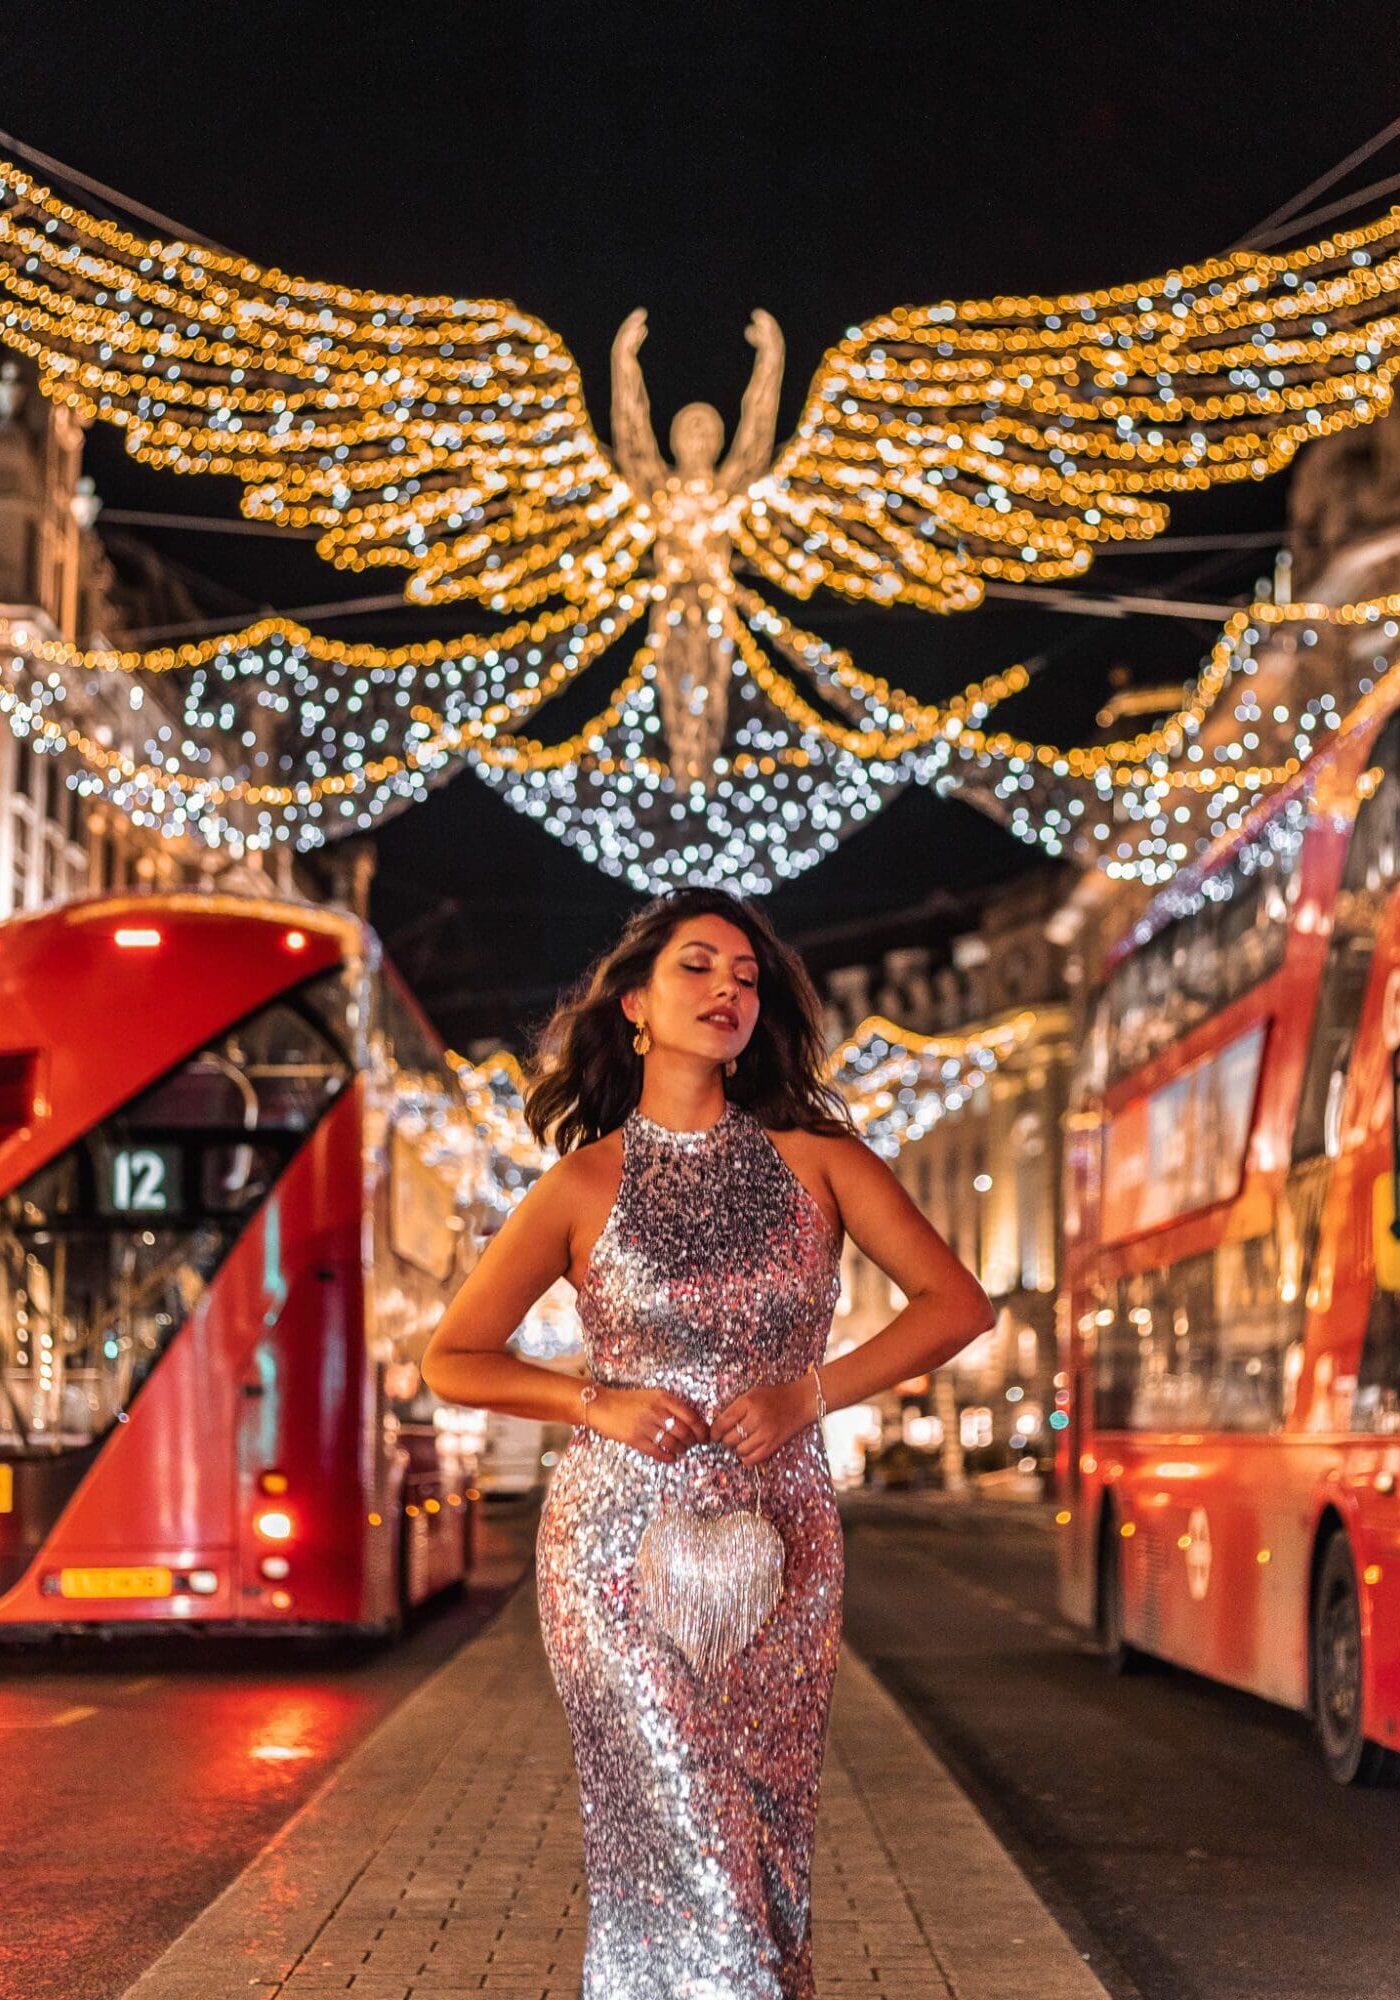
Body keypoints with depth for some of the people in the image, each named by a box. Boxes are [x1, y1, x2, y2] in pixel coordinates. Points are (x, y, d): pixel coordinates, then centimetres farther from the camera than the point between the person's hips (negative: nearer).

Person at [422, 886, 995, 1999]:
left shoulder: (815, 1158, 6)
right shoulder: (585, 1185, 3)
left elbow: (957, 1304, 3)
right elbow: (450, 1360, 6)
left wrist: (810, 1393, -8)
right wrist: (595, 1401, -9)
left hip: (785, 1550, 2)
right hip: (621, 1544, -2)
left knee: (767, 1845, 6)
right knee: (688, 1850, -9)